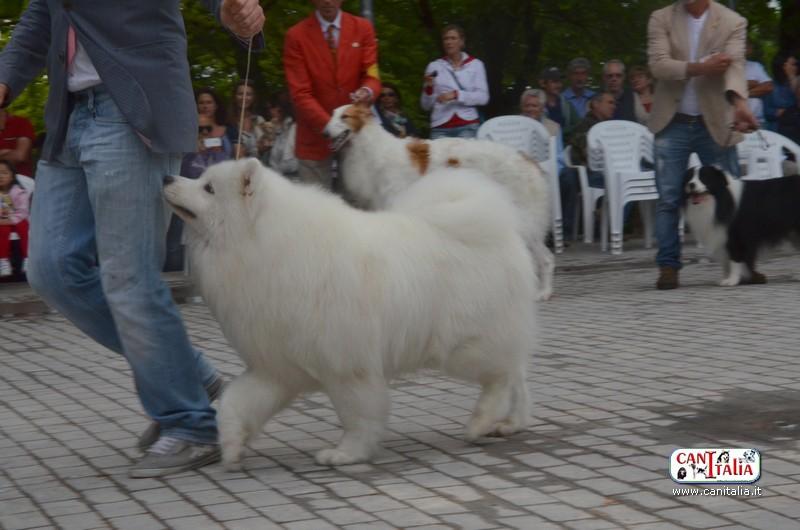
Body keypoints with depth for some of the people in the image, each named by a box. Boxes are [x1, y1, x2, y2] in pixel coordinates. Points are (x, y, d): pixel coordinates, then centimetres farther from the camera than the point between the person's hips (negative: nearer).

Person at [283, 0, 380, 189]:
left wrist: (367, 91, -23)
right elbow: (300, 94, -8)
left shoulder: (363, 28, 4)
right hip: (315, 135, -2)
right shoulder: (296, 35, -4)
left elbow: (371, 75, 3)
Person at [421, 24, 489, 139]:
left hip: (468, 126, -1)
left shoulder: (475, 64, 7)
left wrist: (456, 95, -14)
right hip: (440, 128, 1)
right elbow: (426, 105, 10)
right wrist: (428, 88, -9)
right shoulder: (434, 66, 10)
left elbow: (483, 97, -3)